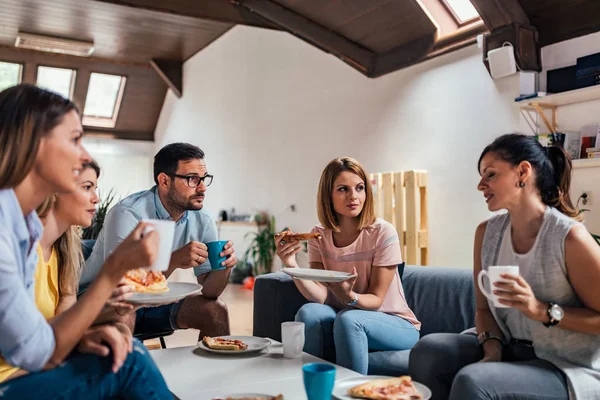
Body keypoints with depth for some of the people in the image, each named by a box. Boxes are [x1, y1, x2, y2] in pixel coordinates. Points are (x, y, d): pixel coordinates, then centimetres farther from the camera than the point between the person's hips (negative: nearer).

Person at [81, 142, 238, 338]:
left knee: (215, 309, -11)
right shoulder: (128, 213, -25)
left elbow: (209, 292, -5)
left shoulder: (202, 223, -7)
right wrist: (174, 260, -41)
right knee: (122, 314, -36)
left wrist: (224, 267, -26)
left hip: (153, 300, 5)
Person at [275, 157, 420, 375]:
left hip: (396, 324, -3)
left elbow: (376, 300, -14)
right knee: (308, 312, -25)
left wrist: (349, 296, -36)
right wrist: (292, 267, -29)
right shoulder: (319, 235, -4)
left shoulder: (383, 233, -17)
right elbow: (321, 296, -12)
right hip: (342, 319, 3)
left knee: (348, 319, -32)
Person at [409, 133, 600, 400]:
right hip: (512, 351, 6)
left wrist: (542, 310, -25)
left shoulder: (570, 237, -18)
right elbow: (484, 308, 6)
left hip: (570, 368, -5)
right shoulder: (486, 233, 1)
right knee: (428, 351, -14)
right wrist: (492, 349, -12)